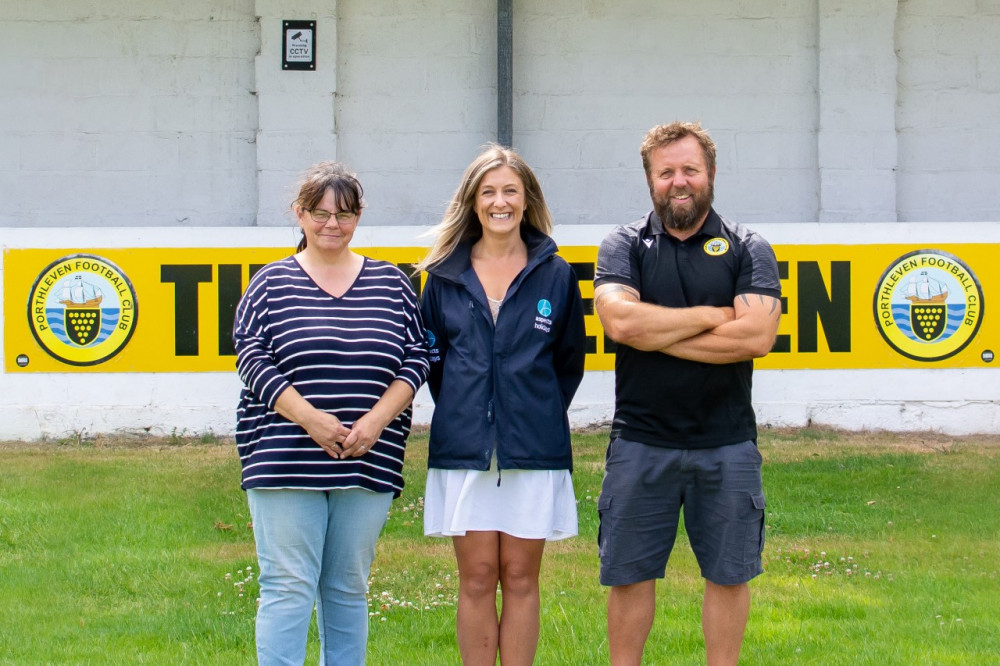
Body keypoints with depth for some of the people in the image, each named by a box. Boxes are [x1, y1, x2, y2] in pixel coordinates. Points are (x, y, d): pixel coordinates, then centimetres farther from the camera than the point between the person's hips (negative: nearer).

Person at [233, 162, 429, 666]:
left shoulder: (391, 283, 11)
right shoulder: (271, 284, 6)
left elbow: (416, 358, 7)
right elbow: (252, 358, -2)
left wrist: (377, 420, -9)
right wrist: (309, 418, -14)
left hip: (368, 463, 2)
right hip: (286, 464, -2)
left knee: (349, 588, 8)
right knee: (287, 587, -6)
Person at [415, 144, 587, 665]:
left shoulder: (555, 275, 4)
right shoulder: (444, 276, 6)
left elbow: (569, 362, 12)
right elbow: (430, 358, 14)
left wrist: (538, 415, 8)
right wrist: (461, 413, 10)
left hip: (533, 447, 0)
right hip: (463, 448, 0)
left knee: (520, 578, 3)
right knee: (476, 579, 2)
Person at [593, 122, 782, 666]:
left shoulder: (747, 249, 2)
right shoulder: (624, 246, 4)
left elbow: (757, 336, -13)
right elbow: (619, 320, -15)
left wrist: (657, 333, -12)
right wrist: (711, 316, -11)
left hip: (727, 445, 0)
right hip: (640, 443, 0)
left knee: (728, 574, 7)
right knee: (628, 574, 5)